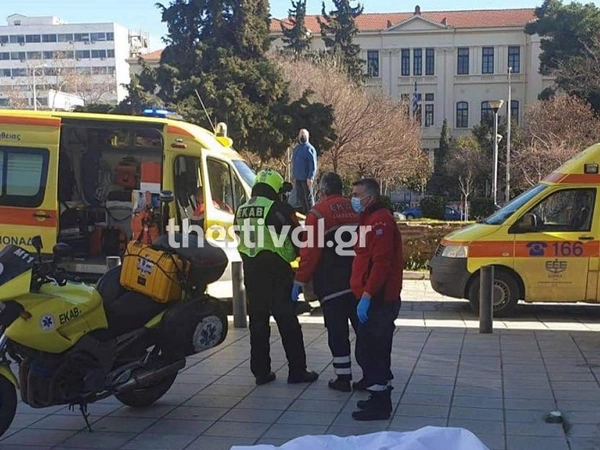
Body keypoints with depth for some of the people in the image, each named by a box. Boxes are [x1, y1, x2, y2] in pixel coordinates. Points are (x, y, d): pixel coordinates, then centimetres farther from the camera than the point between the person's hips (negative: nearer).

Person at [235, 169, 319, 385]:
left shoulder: (241, 211, 12)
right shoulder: (278, 208, -9)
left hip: (251, 271, 6)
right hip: (276, 271, -6)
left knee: (258, 320, 11)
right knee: (287, 321, 0)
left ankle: (261, 371, 13)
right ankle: (297, 371, 3)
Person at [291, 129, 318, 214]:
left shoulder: (309, 148, -7)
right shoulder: (296, 148, 16)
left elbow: (313, 164, -12)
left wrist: (310, 177, -19)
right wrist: (294, 177, 17)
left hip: (306, 178, -7)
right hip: (297, 178, 7)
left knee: (308, 197, -3)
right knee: (300, 197, 10)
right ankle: (303, 213, 18)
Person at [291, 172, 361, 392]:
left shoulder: (318, 213, -9)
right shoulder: (355, 209, 8)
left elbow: (310, 251, -13)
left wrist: (300, 281, -7)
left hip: (332, 284, -5)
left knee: (337, 330, 2)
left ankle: (343, 377, 5)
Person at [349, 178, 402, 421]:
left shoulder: (380, 220, -15)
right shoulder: (371, 219, 18)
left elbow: (381, 262, -25)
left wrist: (367, 295, -27)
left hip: (378, 300, -11)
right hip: (376, 298, 11)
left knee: (370, 351, -7)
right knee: (374, 350, 17)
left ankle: (380, 404, -1)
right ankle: (379, 395, 26)